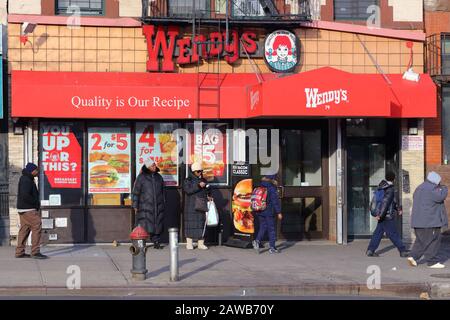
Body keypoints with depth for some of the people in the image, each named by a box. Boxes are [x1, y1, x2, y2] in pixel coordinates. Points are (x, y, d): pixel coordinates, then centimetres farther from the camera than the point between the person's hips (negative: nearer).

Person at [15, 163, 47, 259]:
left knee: (24, 229, 12)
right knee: (37, 227, -10)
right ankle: (35, 252, -11)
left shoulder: (27, 179, 17)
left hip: (23, 209, 11)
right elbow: (25, 196, -26)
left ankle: (19, 252, 15)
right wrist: (36, 203, -14)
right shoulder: (26, 180, -17)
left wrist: (36, 202, 11)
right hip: (28, 209, -11)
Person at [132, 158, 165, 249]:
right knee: (144, 225, -9)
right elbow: (136, 192, -2)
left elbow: (163, 191, 20)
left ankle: (156, 243, 13)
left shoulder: (158, 177, 12)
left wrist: (164, 204, 17)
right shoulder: (141, 177, -3)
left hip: (158, 206, 5)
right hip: (145, 206, -5)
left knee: (157, 225, 5)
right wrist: (135, 206, -5)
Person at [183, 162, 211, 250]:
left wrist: (208, 196, 5)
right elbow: (187, 190, -15)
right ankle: (189, 243, 2)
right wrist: (198, 186, -18)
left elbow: (207, 191, 26)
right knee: (191, 223, -4)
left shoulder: (204, 180, 16)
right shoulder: (188, 180, 1)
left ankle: (201, 243, 6)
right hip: (191, 206, -4)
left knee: (202, 223, 1)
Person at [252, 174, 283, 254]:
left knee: (263, 227, 14)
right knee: (271, 229, 3)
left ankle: (257, 240, -9)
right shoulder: (272, 189, -13)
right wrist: (279, 212, -10)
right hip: (269, 212, -5)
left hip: (260, 212, 5)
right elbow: (276, 201, -14)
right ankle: (272, 247, 6)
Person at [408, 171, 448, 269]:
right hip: (429, 221, -9)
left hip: (418, 221, 9)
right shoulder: (430, 189, -14)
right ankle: (432, 262, 2)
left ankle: (413, 256, 5)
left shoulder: (419, 188, 18)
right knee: (432, 241, -2)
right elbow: (440, 196, -23)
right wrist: (444, 189, -2)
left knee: (421, 240, 16)